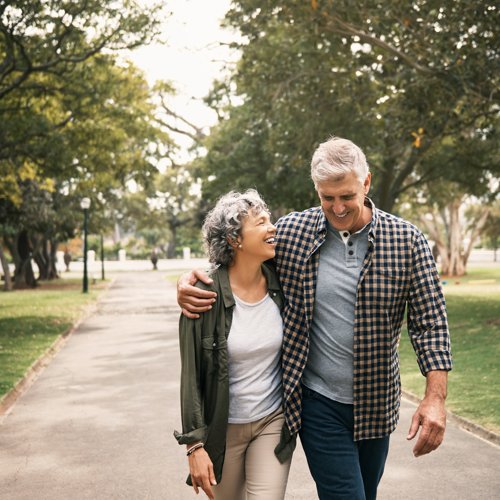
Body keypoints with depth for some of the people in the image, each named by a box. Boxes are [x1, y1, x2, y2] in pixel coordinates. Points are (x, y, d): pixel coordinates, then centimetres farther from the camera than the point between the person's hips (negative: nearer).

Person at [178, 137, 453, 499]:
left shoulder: (407, 241, -7)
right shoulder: (290, 232, -7)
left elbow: (430, 322, -6)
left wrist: (435, 397, -14)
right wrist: (191, 281, -12)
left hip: (377, 402, 2)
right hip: (318, 402, -2)